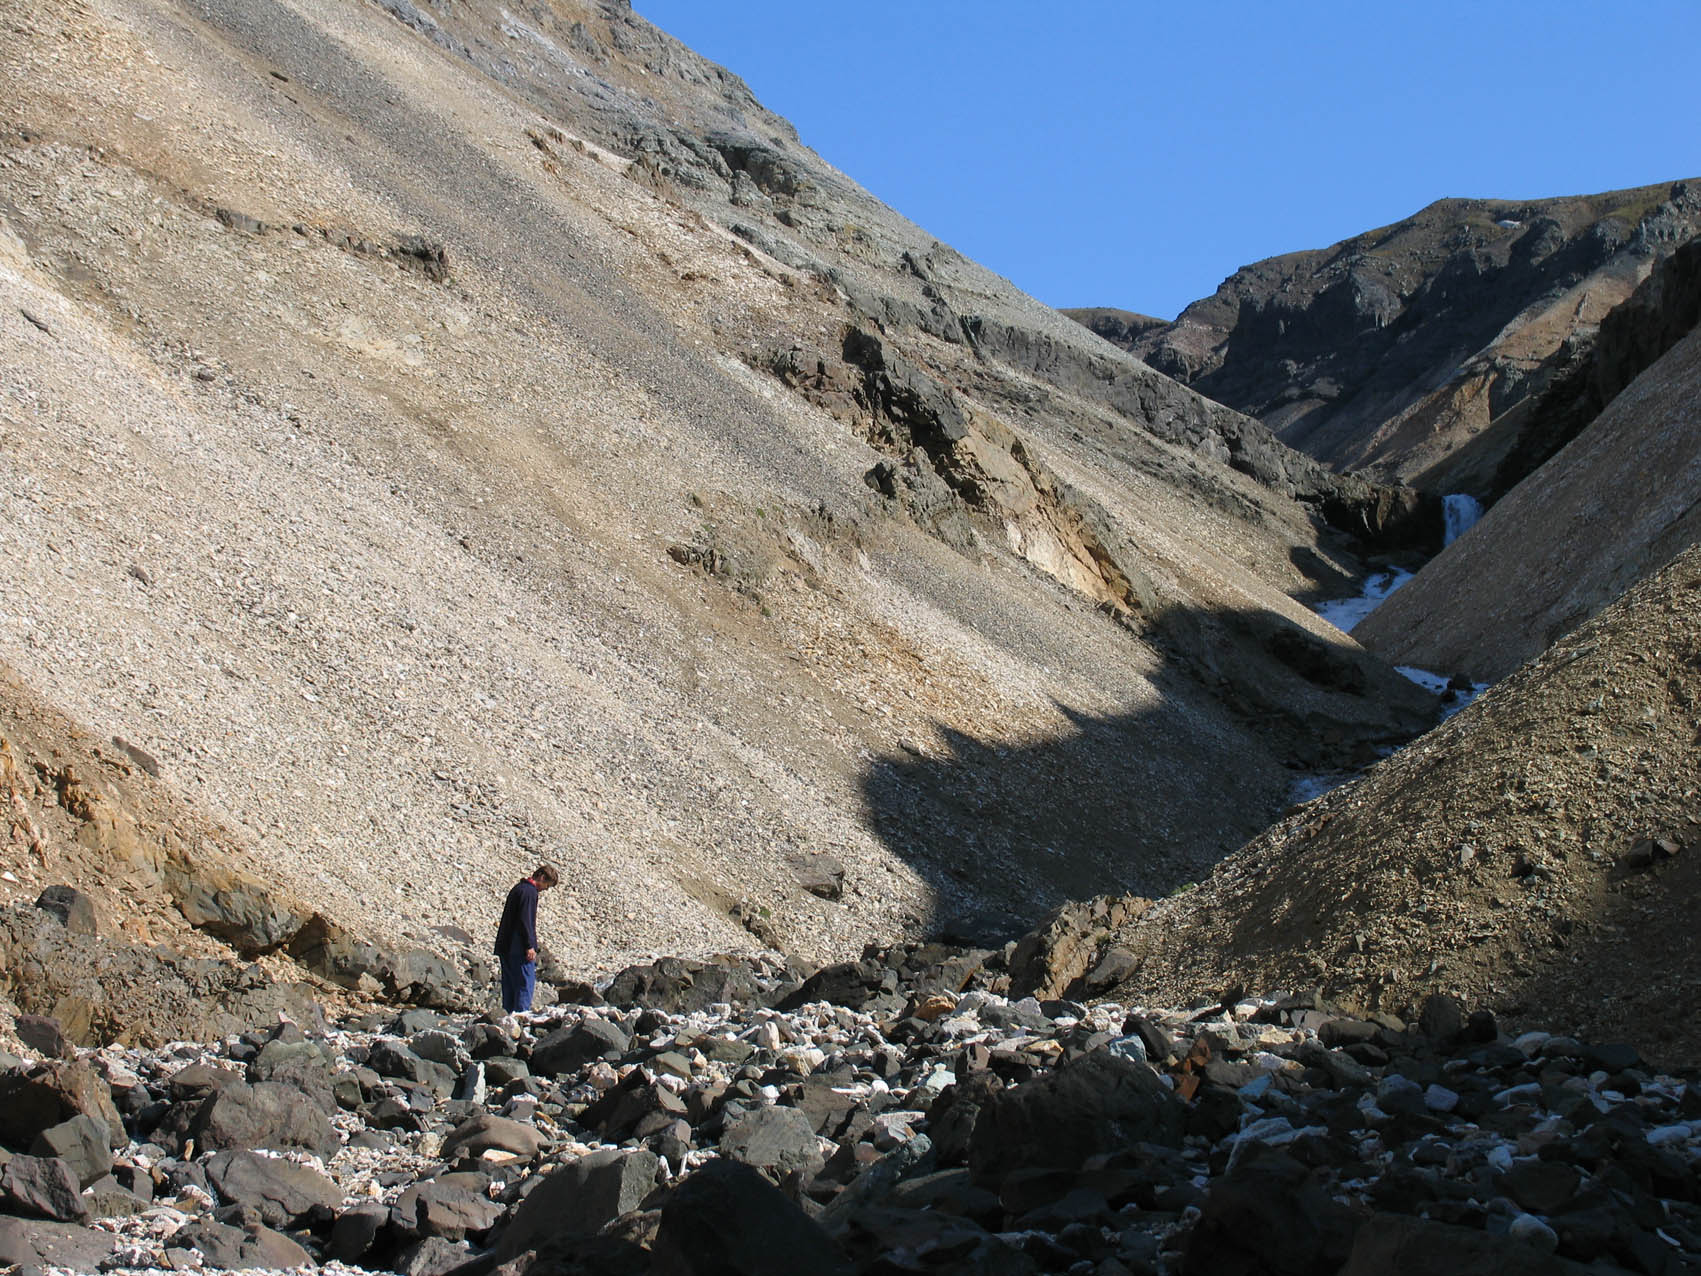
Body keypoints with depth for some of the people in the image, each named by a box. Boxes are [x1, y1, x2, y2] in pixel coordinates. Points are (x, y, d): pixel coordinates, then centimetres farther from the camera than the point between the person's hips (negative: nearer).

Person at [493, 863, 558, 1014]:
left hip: (506, 946, 10)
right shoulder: (529, 891, -13)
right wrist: (530, 946, -18)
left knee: (509, 984, 12)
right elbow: (525, 920, -20)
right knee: (525, 983, -7)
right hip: (519, 948, -10)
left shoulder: (519, 888, 18)